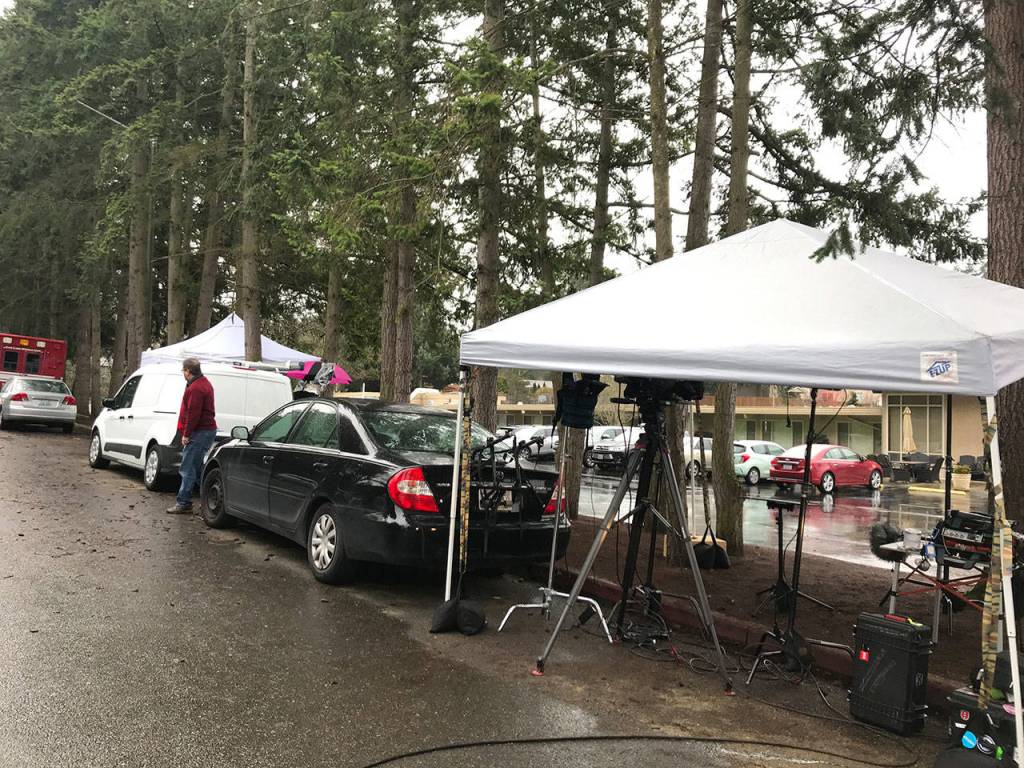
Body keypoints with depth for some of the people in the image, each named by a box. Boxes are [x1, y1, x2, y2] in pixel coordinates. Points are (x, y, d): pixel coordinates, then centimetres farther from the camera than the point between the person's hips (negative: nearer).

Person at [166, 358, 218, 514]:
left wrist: (186, 434, -17)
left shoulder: (196, 388, -17)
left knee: (188, 469, -7)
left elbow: (193, 414, -22)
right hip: (208, 430, 11)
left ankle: (183, 503, -5)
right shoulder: (204, 382, 18)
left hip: (199, 432, -11)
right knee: (198, 467, 15)